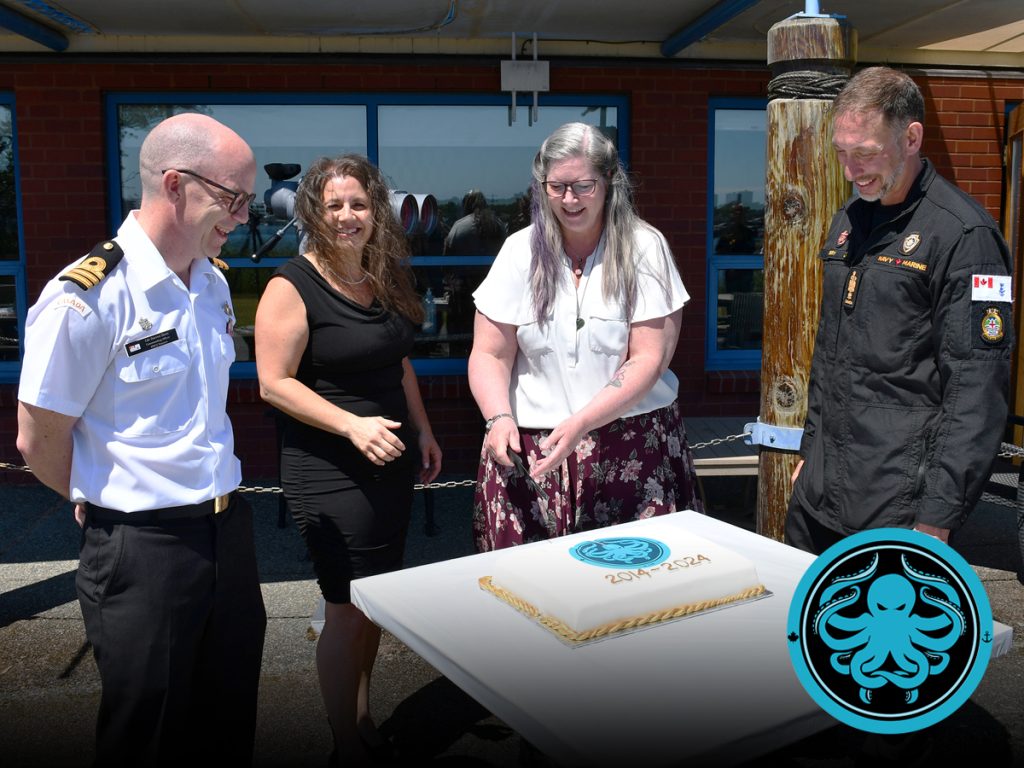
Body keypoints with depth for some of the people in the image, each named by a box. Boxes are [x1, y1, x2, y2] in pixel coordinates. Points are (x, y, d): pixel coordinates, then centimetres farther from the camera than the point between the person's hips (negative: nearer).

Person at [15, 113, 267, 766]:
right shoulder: (88, 297, -18)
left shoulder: (215, 282, 5)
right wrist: (109, 507, 4)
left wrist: (217, 504, 15)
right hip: (143, 547, -6)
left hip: (228, 527, 6)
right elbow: (39, 441, -11)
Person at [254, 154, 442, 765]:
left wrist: (423, 431, 16)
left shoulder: (386, 279, 9)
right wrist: (352, 425, -24)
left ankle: (364, 718, 35)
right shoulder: (293, 287, -12)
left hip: (392, 459, 7)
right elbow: (275, 384, -15)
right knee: (348, 607, 2)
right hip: (331, 472, -7)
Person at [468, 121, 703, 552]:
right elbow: (490, 356, 5)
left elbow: (648, 360, -6)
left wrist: (581, 423, -17)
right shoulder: (520, 251, 4)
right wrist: (499, 418, -14)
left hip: (634, 447, -1)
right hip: (531, 451, 1)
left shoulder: (643, 248, -1)